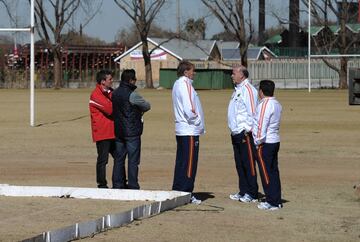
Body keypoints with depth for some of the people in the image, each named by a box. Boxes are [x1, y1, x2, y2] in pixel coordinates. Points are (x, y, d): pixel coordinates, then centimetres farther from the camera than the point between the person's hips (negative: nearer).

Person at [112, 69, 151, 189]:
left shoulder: (115, 93, 7)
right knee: (133, 160, -2)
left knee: (119, 158, 11)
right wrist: (139, 110, 17)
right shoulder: (132, 94, -15)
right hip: (132, 132, -7)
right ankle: (133, 185, -3)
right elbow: (147, 106, -4)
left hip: (118, 131, 7)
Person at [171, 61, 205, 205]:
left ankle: (177, 191, 17)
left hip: (181, 130, 10)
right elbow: (189, 109, -22)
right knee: (189, 164, -5)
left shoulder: (177, 84, 15)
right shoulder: (185, 85, -15)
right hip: (190, 130, -10)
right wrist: (198, 122, -7)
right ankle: (186, 194, -3)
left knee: (181, 162, 13)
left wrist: (198, 124, 15)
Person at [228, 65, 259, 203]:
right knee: (239, 164, 12)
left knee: (248, 164, -5)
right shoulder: (237, 90, 17)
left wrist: (248, 130, -19)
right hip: (236, 133, 10)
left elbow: (252, 112, -18)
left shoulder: (248, 90, -13)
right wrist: (233, 130, 18)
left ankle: (252, 194, -1)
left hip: (245, 133, -10)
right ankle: (243, 192, 19)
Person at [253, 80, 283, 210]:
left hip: (265, 143, -9)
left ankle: (272, 202, -2)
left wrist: (258, 142, -12)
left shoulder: (264, 105, -16)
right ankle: (277, 201, 15)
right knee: (273, 171, 12)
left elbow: (261, 126, -20)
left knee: (266, 173, -3)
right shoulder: (277, 104, 12)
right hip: (275, 141, 9)